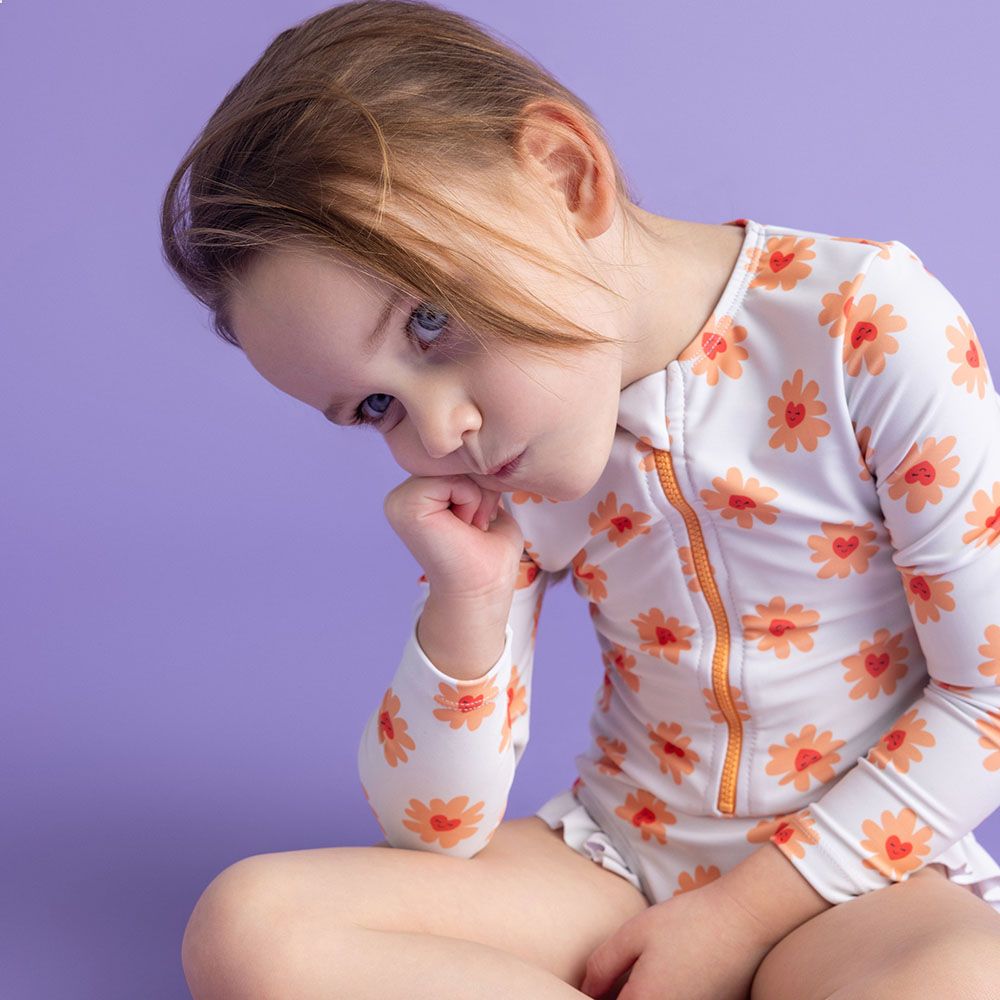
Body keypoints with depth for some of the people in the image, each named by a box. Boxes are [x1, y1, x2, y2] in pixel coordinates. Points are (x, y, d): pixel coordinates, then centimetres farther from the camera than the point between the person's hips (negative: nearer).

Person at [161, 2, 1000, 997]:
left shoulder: (870, 321, -15)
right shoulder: (490, 468, -3)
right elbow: (435, 833, -2)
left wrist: (746, 909, -12)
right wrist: (467, 607, -20)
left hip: (855, 865, -4)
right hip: (615, 859, 5)